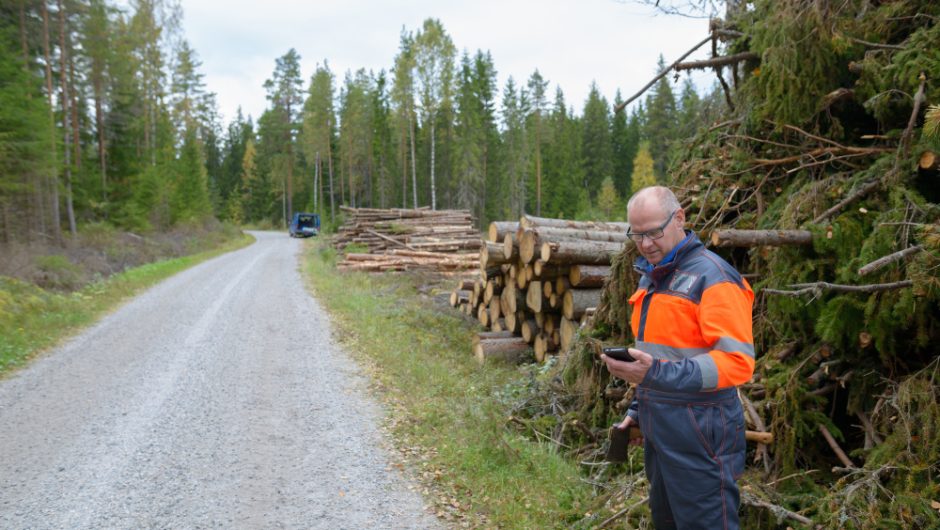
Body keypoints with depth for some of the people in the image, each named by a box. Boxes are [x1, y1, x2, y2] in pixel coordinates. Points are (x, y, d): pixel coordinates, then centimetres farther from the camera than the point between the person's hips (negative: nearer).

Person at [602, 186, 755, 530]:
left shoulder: (712, 276, -16)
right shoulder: (650, 276, 12)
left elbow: (737, 361, -24)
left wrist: (657, 374, -33)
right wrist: (639, 408, 18)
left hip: (698, 435, -9)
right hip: (658, 430, 9)